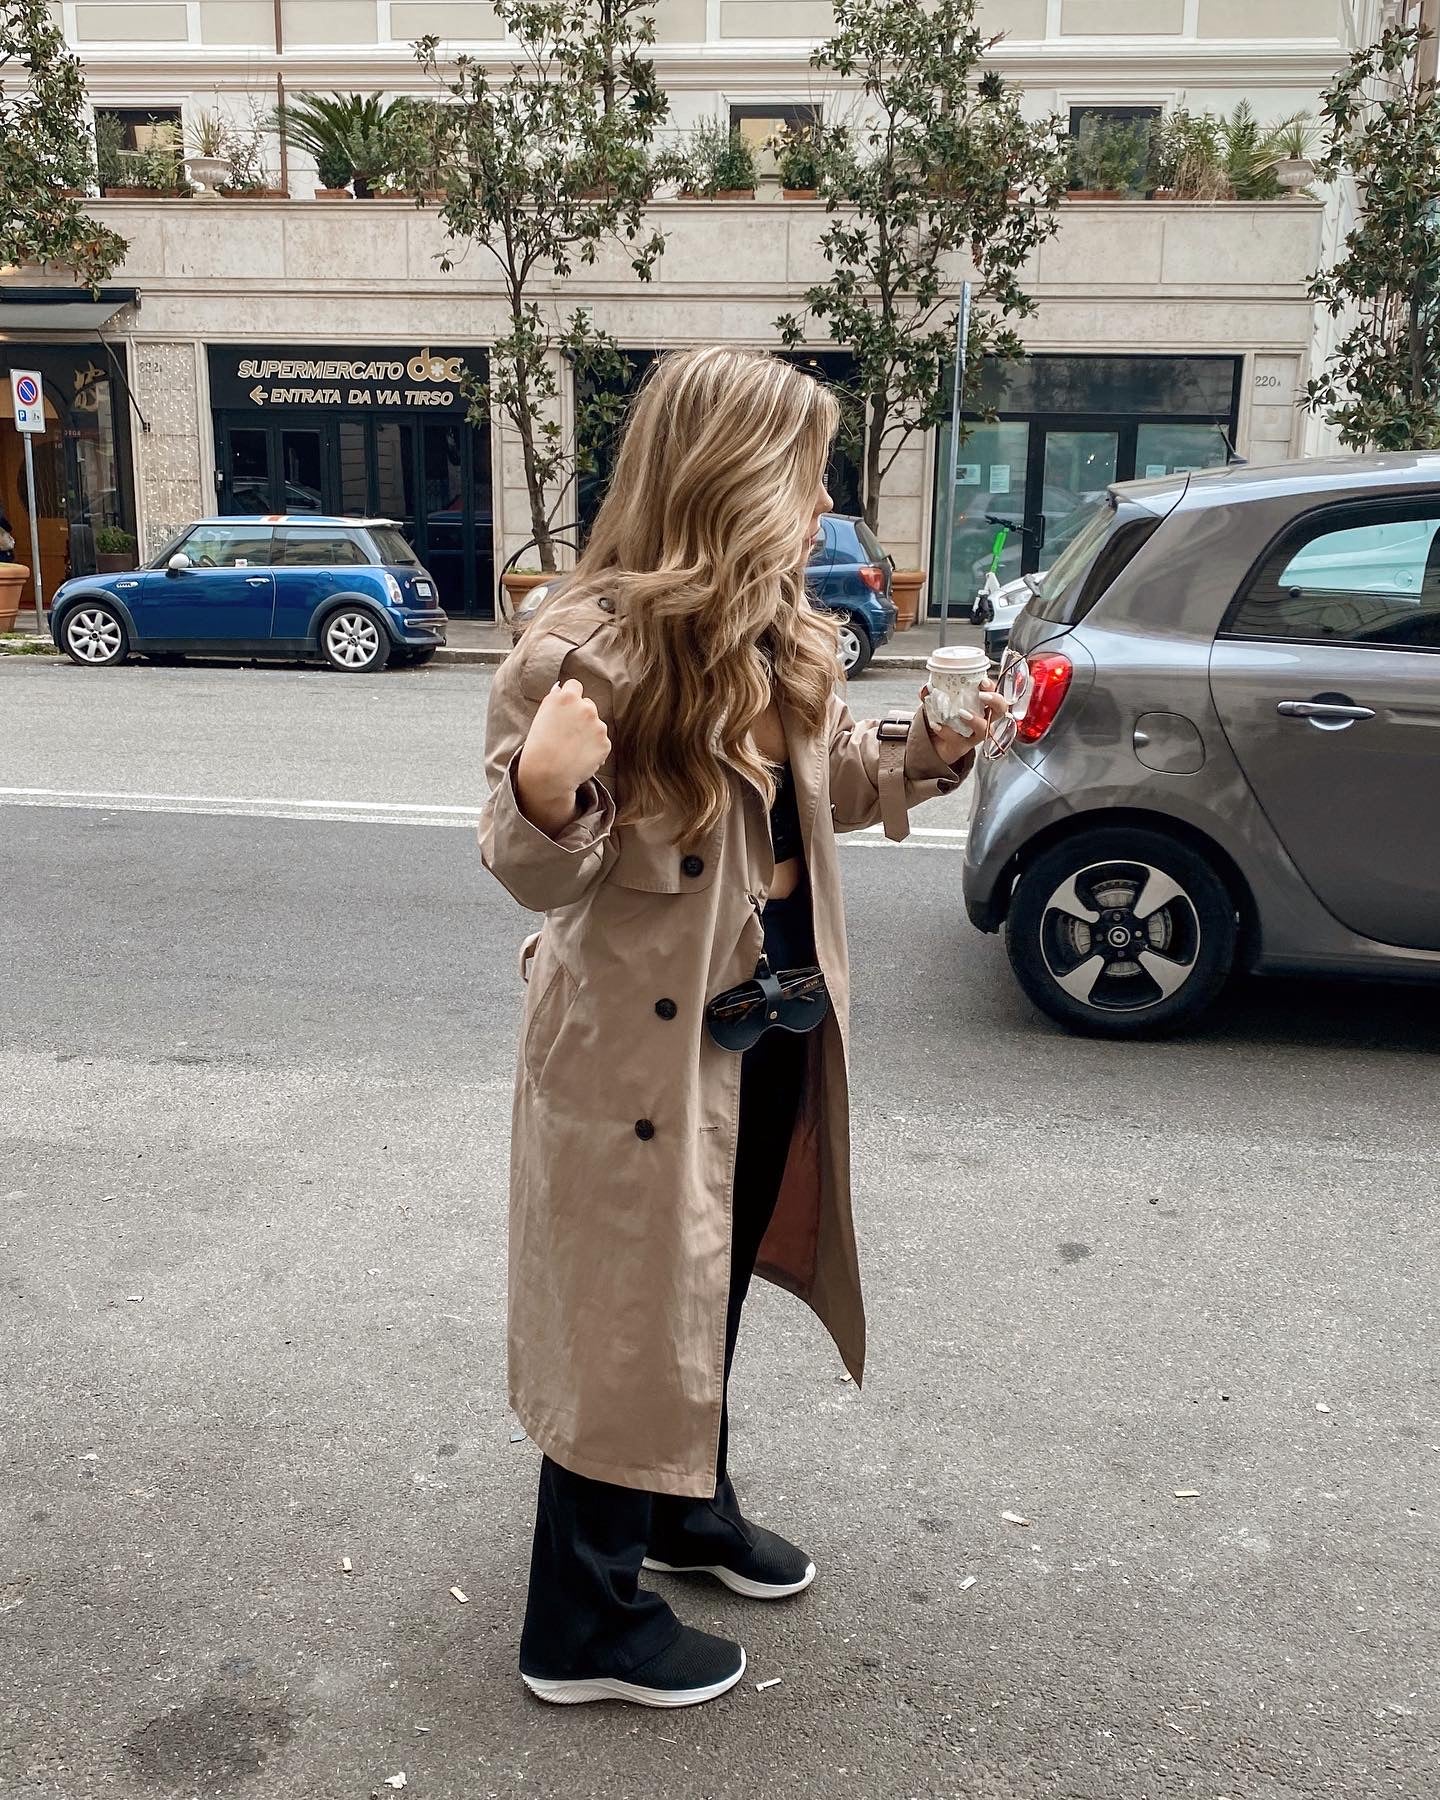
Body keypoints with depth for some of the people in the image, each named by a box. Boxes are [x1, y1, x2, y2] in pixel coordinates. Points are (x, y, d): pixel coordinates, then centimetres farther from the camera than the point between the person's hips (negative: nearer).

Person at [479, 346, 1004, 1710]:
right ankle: (584, 1623, 27)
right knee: (633, 1312, 6)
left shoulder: (777, 636, 2)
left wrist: (926, 750, -1)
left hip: (777, 1018, 8)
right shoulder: (590, 647, -22)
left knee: (717, 1282, 24)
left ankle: (689, 1507, 48)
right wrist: (544, 792, -40)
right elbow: (540, 873, -19)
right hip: (650, 1035, -8)